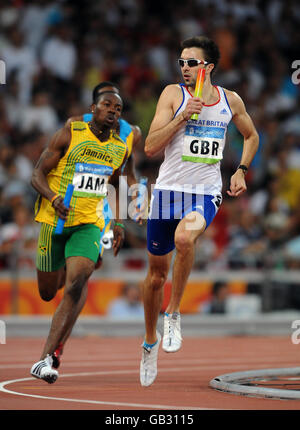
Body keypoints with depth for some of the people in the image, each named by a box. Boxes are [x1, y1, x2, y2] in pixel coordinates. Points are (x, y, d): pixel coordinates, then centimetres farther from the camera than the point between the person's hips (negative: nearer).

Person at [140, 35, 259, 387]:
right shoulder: (172, 94, -2)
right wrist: (182, 116, -18)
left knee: (184, 237, -34)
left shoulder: (231, 101, 5)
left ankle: (174, 314, -15)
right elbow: (150, 147, -9)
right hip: (169, 188, 0)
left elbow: (251, 135, 25)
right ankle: (150, 340, 32)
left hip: (206, 193, 0)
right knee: (156, 274, 8)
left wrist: (241, 170, 10)